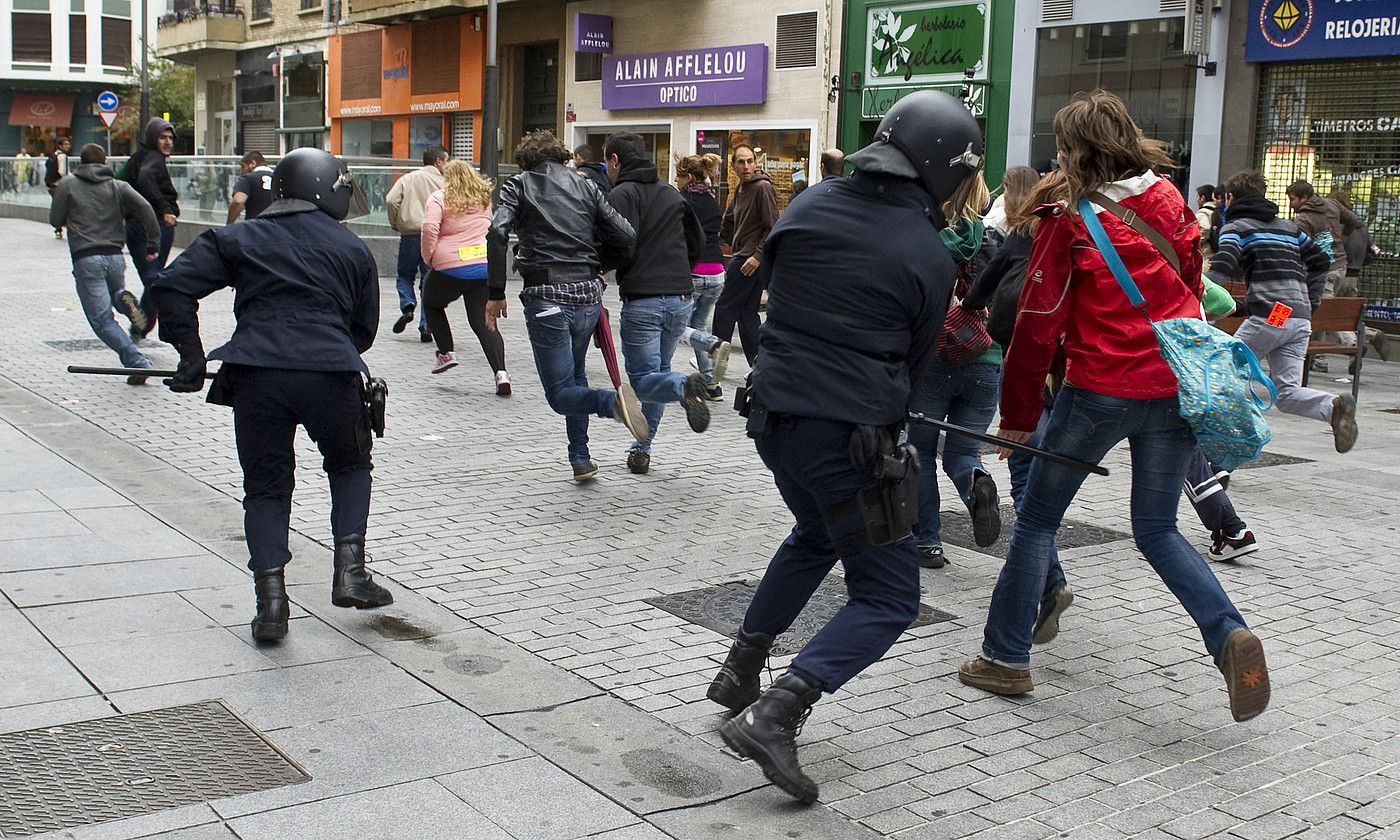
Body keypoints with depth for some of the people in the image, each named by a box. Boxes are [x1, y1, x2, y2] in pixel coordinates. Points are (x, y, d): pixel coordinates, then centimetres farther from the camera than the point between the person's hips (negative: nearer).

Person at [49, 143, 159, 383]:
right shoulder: (118, 186, 9)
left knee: (102, 320, -2)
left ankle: (137, 361, -18)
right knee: (115, 294, 33)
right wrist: (153, 244, -1)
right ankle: (124, 299, -4)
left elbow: (55, 220, 5)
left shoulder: (67, 184, 5)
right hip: (115, 257, 3)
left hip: (86, 259, -3)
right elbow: (145, 208, -5)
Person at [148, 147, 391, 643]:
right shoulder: (352, 248, 16)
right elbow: (365, 329, 19)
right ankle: (349, 571, 13)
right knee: (350, 466, 24)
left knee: (266, 487, 13)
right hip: (331, 372, 0)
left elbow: (172, 286, 5)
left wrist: (191, 355, 9)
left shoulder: (239, 239, 15)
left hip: (256, 378, 0)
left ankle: (271, 599, 4)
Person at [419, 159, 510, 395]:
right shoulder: (484, 199, 16)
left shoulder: (439, 198, -1)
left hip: (450, 268, -3)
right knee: (483, 322, 4)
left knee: (431, 304, 25)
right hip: (485, 265, 4)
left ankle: (446, 353, 15)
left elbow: (429, 229, -14)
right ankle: (500, 372, -13)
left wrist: (429, 258, -1)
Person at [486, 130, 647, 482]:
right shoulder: (585, 186, 15)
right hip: (587, 296, 4)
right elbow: (626, 236, 6)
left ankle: (611, 402, -29)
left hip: (546, 298, -4)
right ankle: (580, 459, 23)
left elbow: (497, 233, -11)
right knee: (575, 376, 26)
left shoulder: (518, 185, 7)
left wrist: (496, 293, -7)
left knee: (561, 394, 0)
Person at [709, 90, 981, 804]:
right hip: (851, 436, -7)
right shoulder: (929, 257, -9)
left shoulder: (811, 205, 3)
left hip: (774, 416, 7)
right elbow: (915, 361, 2)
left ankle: (740, 671, 37)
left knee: (816, 534, 33)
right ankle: (774, 714, -13)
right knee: (887, 597, 4)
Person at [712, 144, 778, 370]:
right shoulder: (741, 188, 15)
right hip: (741, 256, 9)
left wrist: (757, 256, -21)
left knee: (725, 307, 0)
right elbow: (728, 222, 26)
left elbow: (773, 228, -17)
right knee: (747, 313, 9)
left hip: (751, 261, -9)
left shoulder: (763, 188, -13)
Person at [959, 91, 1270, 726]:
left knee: (1036, 520, 10)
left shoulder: (1069, 219, -8)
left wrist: (1018, 416, -1)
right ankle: (1229, 636, -5)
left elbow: (1038, 323, -7)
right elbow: (1193, 285, 16)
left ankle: (1005, 657, 13)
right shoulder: (1170, 203, 6)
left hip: (1099, 391, -5)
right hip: (1176, 388, 5)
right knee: (1157, 529, 16)